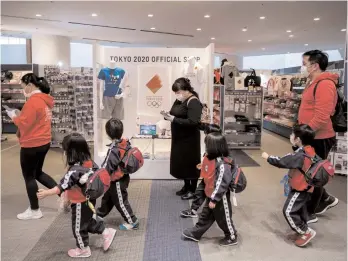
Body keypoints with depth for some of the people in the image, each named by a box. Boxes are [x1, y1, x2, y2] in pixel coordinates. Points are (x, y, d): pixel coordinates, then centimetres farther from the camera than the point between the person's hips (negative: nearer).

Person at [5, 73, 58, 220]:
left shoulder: (33, 101, -21)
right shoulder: (45, 99, 9)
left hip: (32, 145, -9)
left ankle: (34, 211, 19)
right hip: (43, 142, 9)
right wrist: (19, 116, 7)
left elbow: (24, 123, -21)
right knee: (37, 173, 22)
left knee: (29, 177, 6)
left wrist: (13, 116, -4)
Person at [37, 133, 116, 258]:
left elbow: (62, 186, -32)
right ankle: (106, 233, 31)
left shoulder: (74, 170, -31)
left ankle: (83, 249, 30)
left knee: (78, 227, 13)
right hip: (89, 199, 8)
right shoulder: (90, 163, -7)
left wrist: (46, 193, -28)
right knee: (89, 220, 29)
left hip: (80, 203, -8)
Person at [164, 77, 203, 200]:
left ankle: (193, 190, 18)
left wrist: (174, 119, -26)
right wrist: (168, 115, -7)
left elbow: (193, 122, -26)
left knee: (190, 163, 4)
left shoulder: (193, 102, -18)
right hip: (179, 138, 8)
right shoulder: (179, 100, 8)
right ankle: (186, 186, 31)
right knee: (181, 162, 15)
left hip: (189, 139, -8)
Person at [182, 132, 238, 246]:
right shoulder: (214, 159, 1)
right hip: (211, 195, 9)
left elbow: (221, 184, -28)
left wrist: (214, 200, -23)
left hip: (220, 198, -9)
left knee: (224, 219, 11)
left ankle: (232, 238, 31)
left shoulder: (222, 165, -30)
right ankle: (195, 233, 34)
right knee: (205, 216, 21)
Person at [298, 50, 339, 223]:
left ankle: (309, 213, 18)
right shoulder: (314, 83, 13)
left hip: (319, 139, -10)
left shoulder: (324, 84, -20)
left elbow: (321, 117, -28)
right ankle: (326, 199, 37)